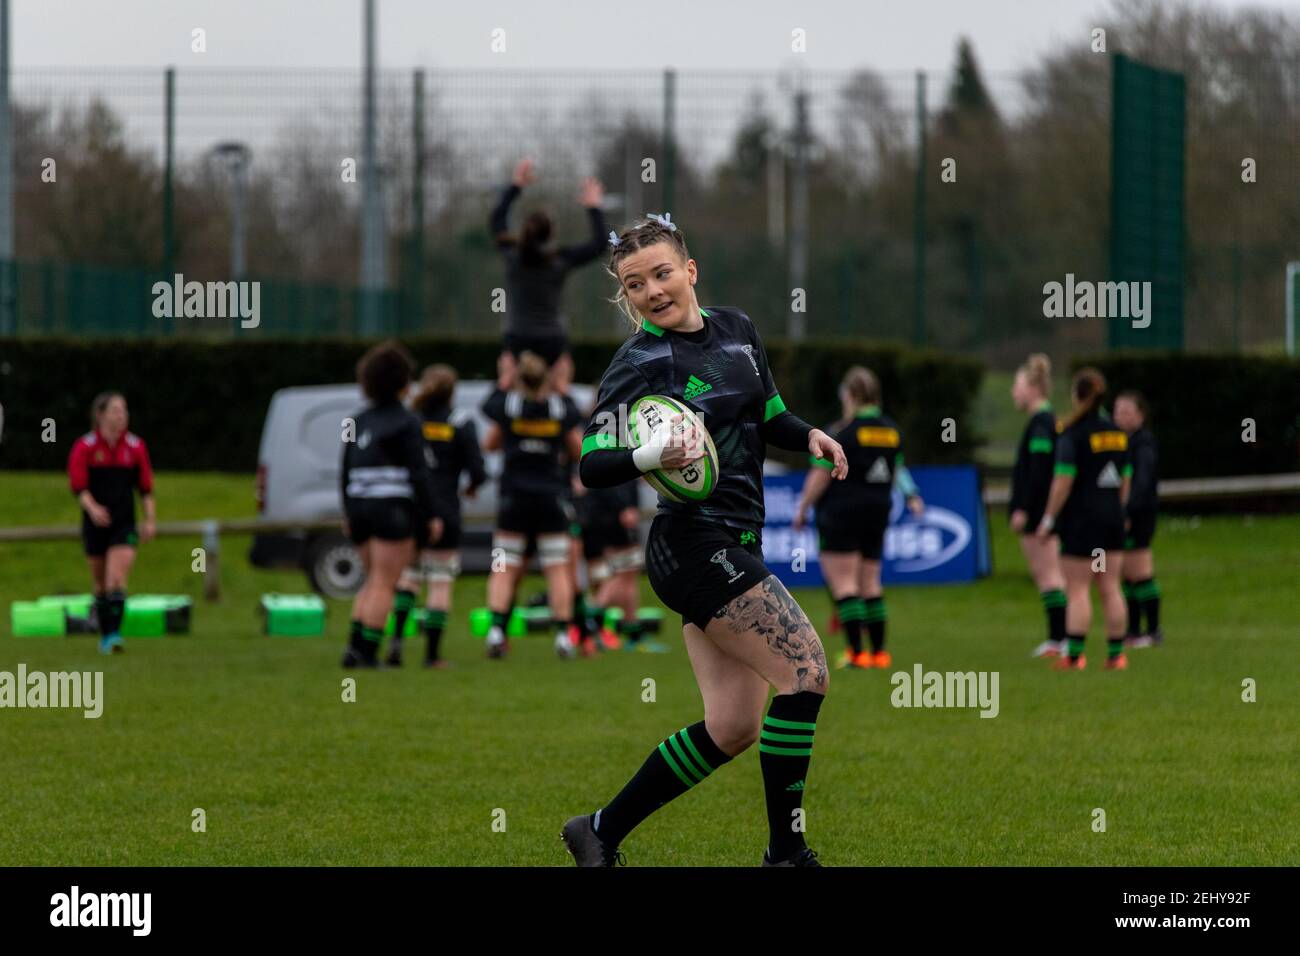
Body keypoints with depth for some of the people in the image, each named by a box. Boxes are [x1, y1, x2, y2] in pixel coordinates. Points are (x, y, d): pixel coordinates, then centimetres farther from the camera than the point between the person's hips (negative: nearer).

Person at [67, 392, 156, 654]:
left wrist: (150, 520, 3)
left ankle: (114, 634, -21)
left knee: (117, 581, -15)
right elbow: (78, 486, -9)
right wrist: (92, 508, -27)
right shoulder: (84, 447, -4)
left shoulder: (135, 447, 2)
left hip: (124, 524, 0)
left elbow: (145, 487, 9)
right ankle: (105, 635, 24)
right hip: (96, 523, 0)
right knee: (101, 585, 10)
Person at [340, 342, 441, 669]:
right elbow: (419, 472, -13)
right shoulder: (406, 422, -9)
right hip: (393, 510, -6)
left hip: (360, 506, 6)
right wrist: (431, 515, -8)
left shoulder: (359, 421, 10)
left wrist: (348, 514, 23)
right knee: (383, 584, -2)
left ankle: (354, 647, 7)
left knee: (374, 581, 18)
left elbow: (346, 473, 13)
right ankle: (367, 653, -7)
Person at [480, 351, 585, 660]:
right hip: (552, 498, 1)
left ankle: (496, 629, -11)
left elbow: (489, 444, 10)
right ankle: (563, 633, 1)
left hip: (514, 497, -1)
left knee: (504, 569, 3)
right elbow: (578, 449, 6)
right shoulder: (562, 407, -2)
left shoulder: (508, 404, -3)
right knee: (558, 568, 5)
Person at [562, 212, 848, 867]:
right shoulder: (637, 364, -10)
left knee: (732, 728, 7)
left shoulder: (736, 330, 9)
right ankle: (786, 852, -8)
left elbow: (768, 418, 22)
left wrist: (809, 435, 1)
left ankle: (602, 832, 16)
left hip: (733, 548, 8)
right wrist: (651, 456, -34)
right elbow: (592, 467, -15)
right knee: (806, 672, -16)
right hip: (693, 540, -8)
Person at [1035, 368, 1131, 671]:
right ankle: (1116, 654, 7)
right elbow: (1125, 479, 13)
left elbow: (1063, 481, -15)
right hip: (1113, 519, 6)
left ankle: (1073, 655, -6)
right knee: (1110, 588, 8)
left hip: (1081, 518, -6)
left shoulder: (1073, 433, -12)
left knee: (1077, 589, -3)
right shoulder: (1116, 431, 8)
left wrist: (1049, 519, -8)